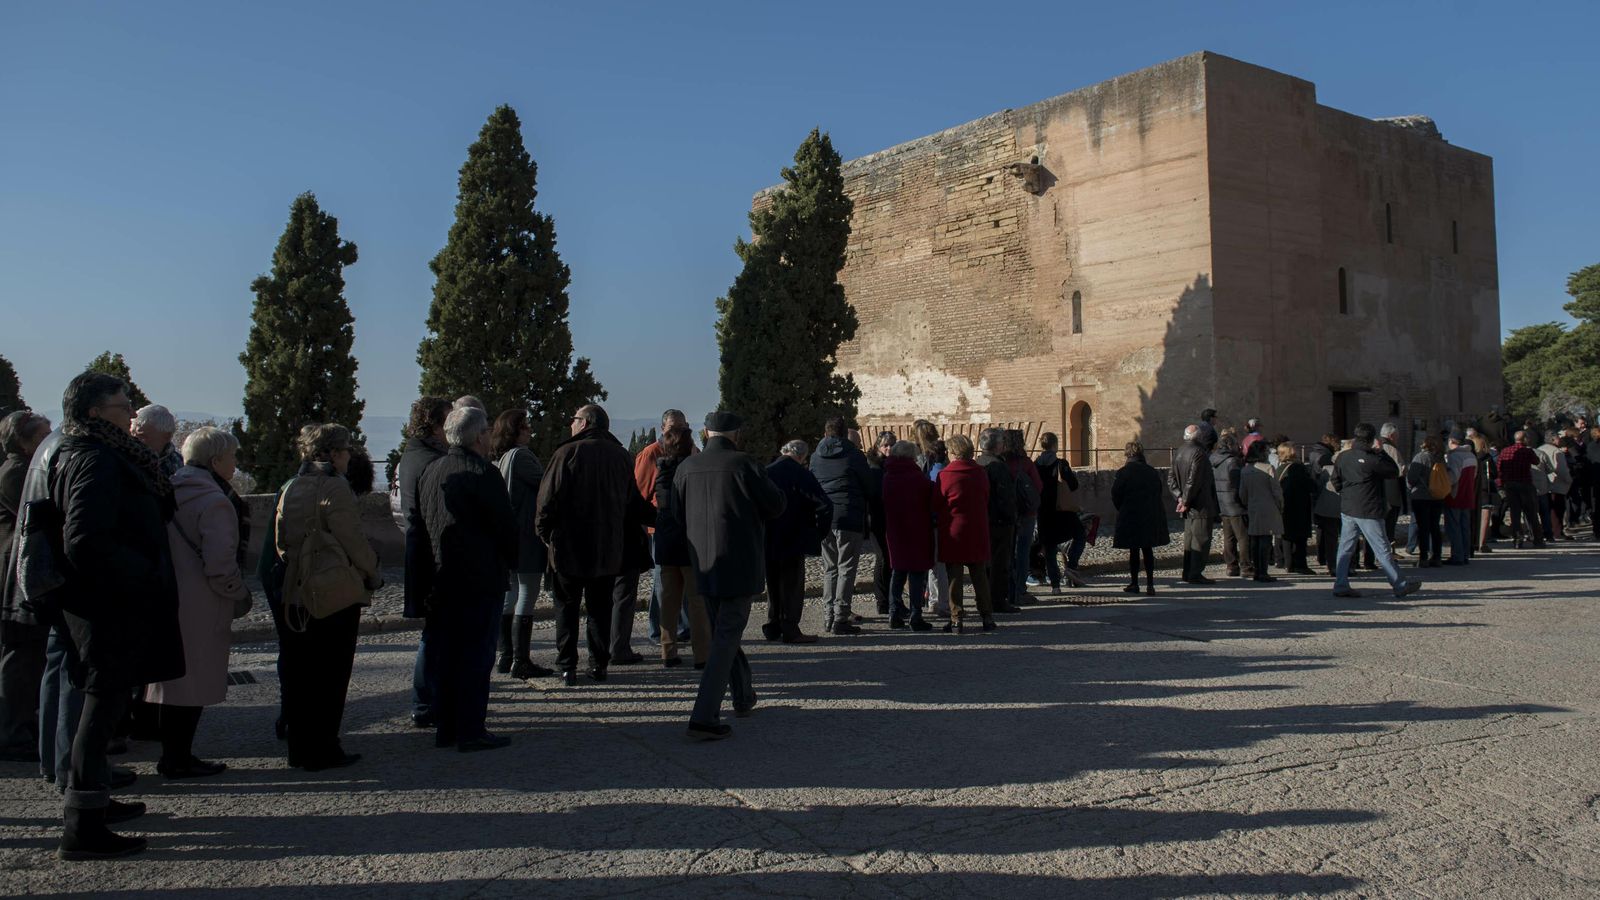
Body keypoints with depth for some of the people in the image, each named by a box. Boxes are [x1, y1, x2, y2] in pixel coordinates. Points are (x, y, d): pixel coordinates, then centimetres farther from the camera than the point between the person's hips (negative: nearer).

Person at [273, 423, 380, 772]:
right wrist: (372, 576, 2)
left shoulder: (291, 489, 9)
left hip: (296, 595, 7)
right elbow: (354, 541, -12)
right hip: (336, 595, -7)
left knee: (299, 676, 13)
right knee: (330, 676, 2)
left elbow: (281, 542, 12)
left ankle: (300, 749, 21)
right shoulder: (334, 488, -13)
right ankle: (323, 751, 7)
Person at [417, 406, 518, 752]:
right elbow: (507, 527, -14)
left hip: (442, 578, 8)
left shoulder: (431, 473, 11)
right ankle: (471, 731, 0)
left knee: (448, 653, 14)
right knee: (477, 654, -2)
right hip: (482, 578, -8)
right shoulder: (483, 473, -14)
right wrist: (513, 560, 3)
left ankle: (445, 727, 20)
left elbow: (422, 523, 16)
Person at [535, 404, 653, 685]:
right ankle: (599, 665, 13)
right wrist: (659, 518, 25)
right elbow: (635, 502, 9)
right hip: (609, 549, 4)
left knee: (567, 608, 6)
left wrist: (543, 531, 3)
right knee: (600, 608, 12)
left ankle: (567, 667, 4)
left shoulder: (568, 453, -10)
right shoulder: (622, 456, 5)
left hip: (568, 547, -4)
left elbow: (548, 498, -11)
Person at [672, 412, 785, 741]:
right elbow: (776, 505, -5)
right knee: (726, 638, -3)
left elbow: (676, 514, 10)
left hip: (703, 566, 5)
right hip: (740, 565, -5)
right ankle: (704, 717, -10)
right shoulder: (743, 464, -11)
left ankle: (744, 697, 34)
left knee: (722, 633, 21)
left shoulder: (687, 467, 1)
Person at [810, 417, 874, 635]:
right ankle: (841, 618, -5)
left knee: (829, 568, 14)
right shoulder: (854, 456, -4)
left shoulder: (816, 457, 9)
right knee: (846, 568, -2)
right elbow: (869, 487, 1)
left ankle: (831, 615, 14)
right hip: (849, 518, -5)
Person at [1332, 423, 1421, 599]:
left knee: (1345, 548, 9)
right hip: (1367, 512, -6)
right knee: (1382, 549, 1)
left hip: (1346, 509, 6)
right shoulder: (1371, 459, -18)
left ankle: (1341, 585, 8)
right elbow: (1393, 471, -5)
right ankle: (1401, 586, 10)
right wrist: (1381, 451, 0)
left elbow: (1336, 482, 10)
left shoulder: (1342, 457, 3)